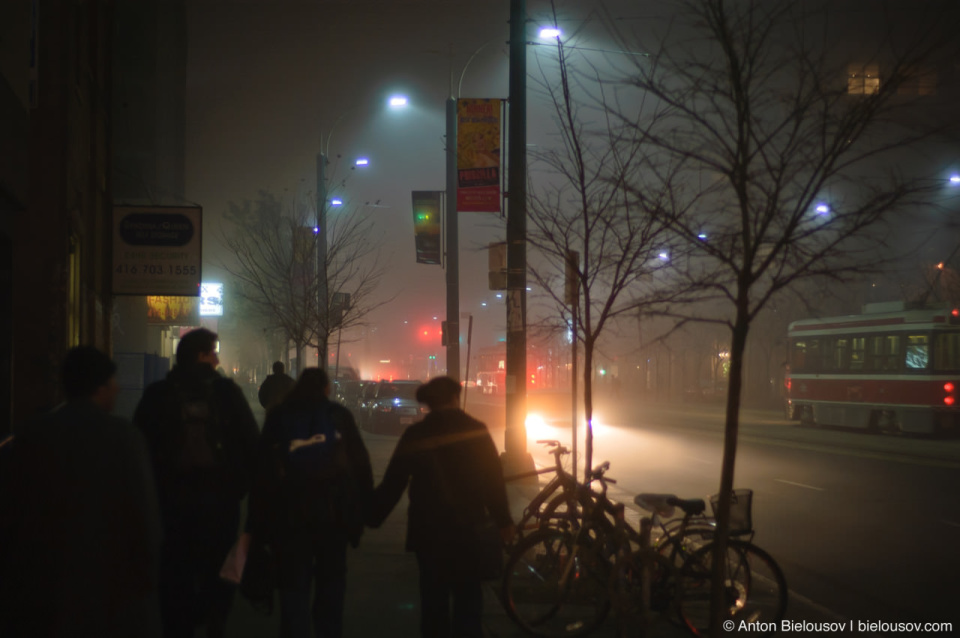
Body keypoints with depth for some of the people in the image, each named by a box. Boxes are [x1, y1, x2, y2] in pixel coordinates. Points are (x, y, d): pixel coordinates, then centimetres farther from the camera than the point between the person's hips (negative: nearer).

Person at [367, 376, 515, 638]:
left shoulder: (414, 435, -3)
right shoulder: (476, 430, -5)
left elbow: (392, 484, -3)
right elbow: (494, 481, -6)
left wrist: (371, 517, 8)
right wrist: (503, 521, 2)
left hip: (428, 532, 1)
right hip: (467, 530, -1)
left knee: (434, 599, 13)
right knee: (467, 599, 6)